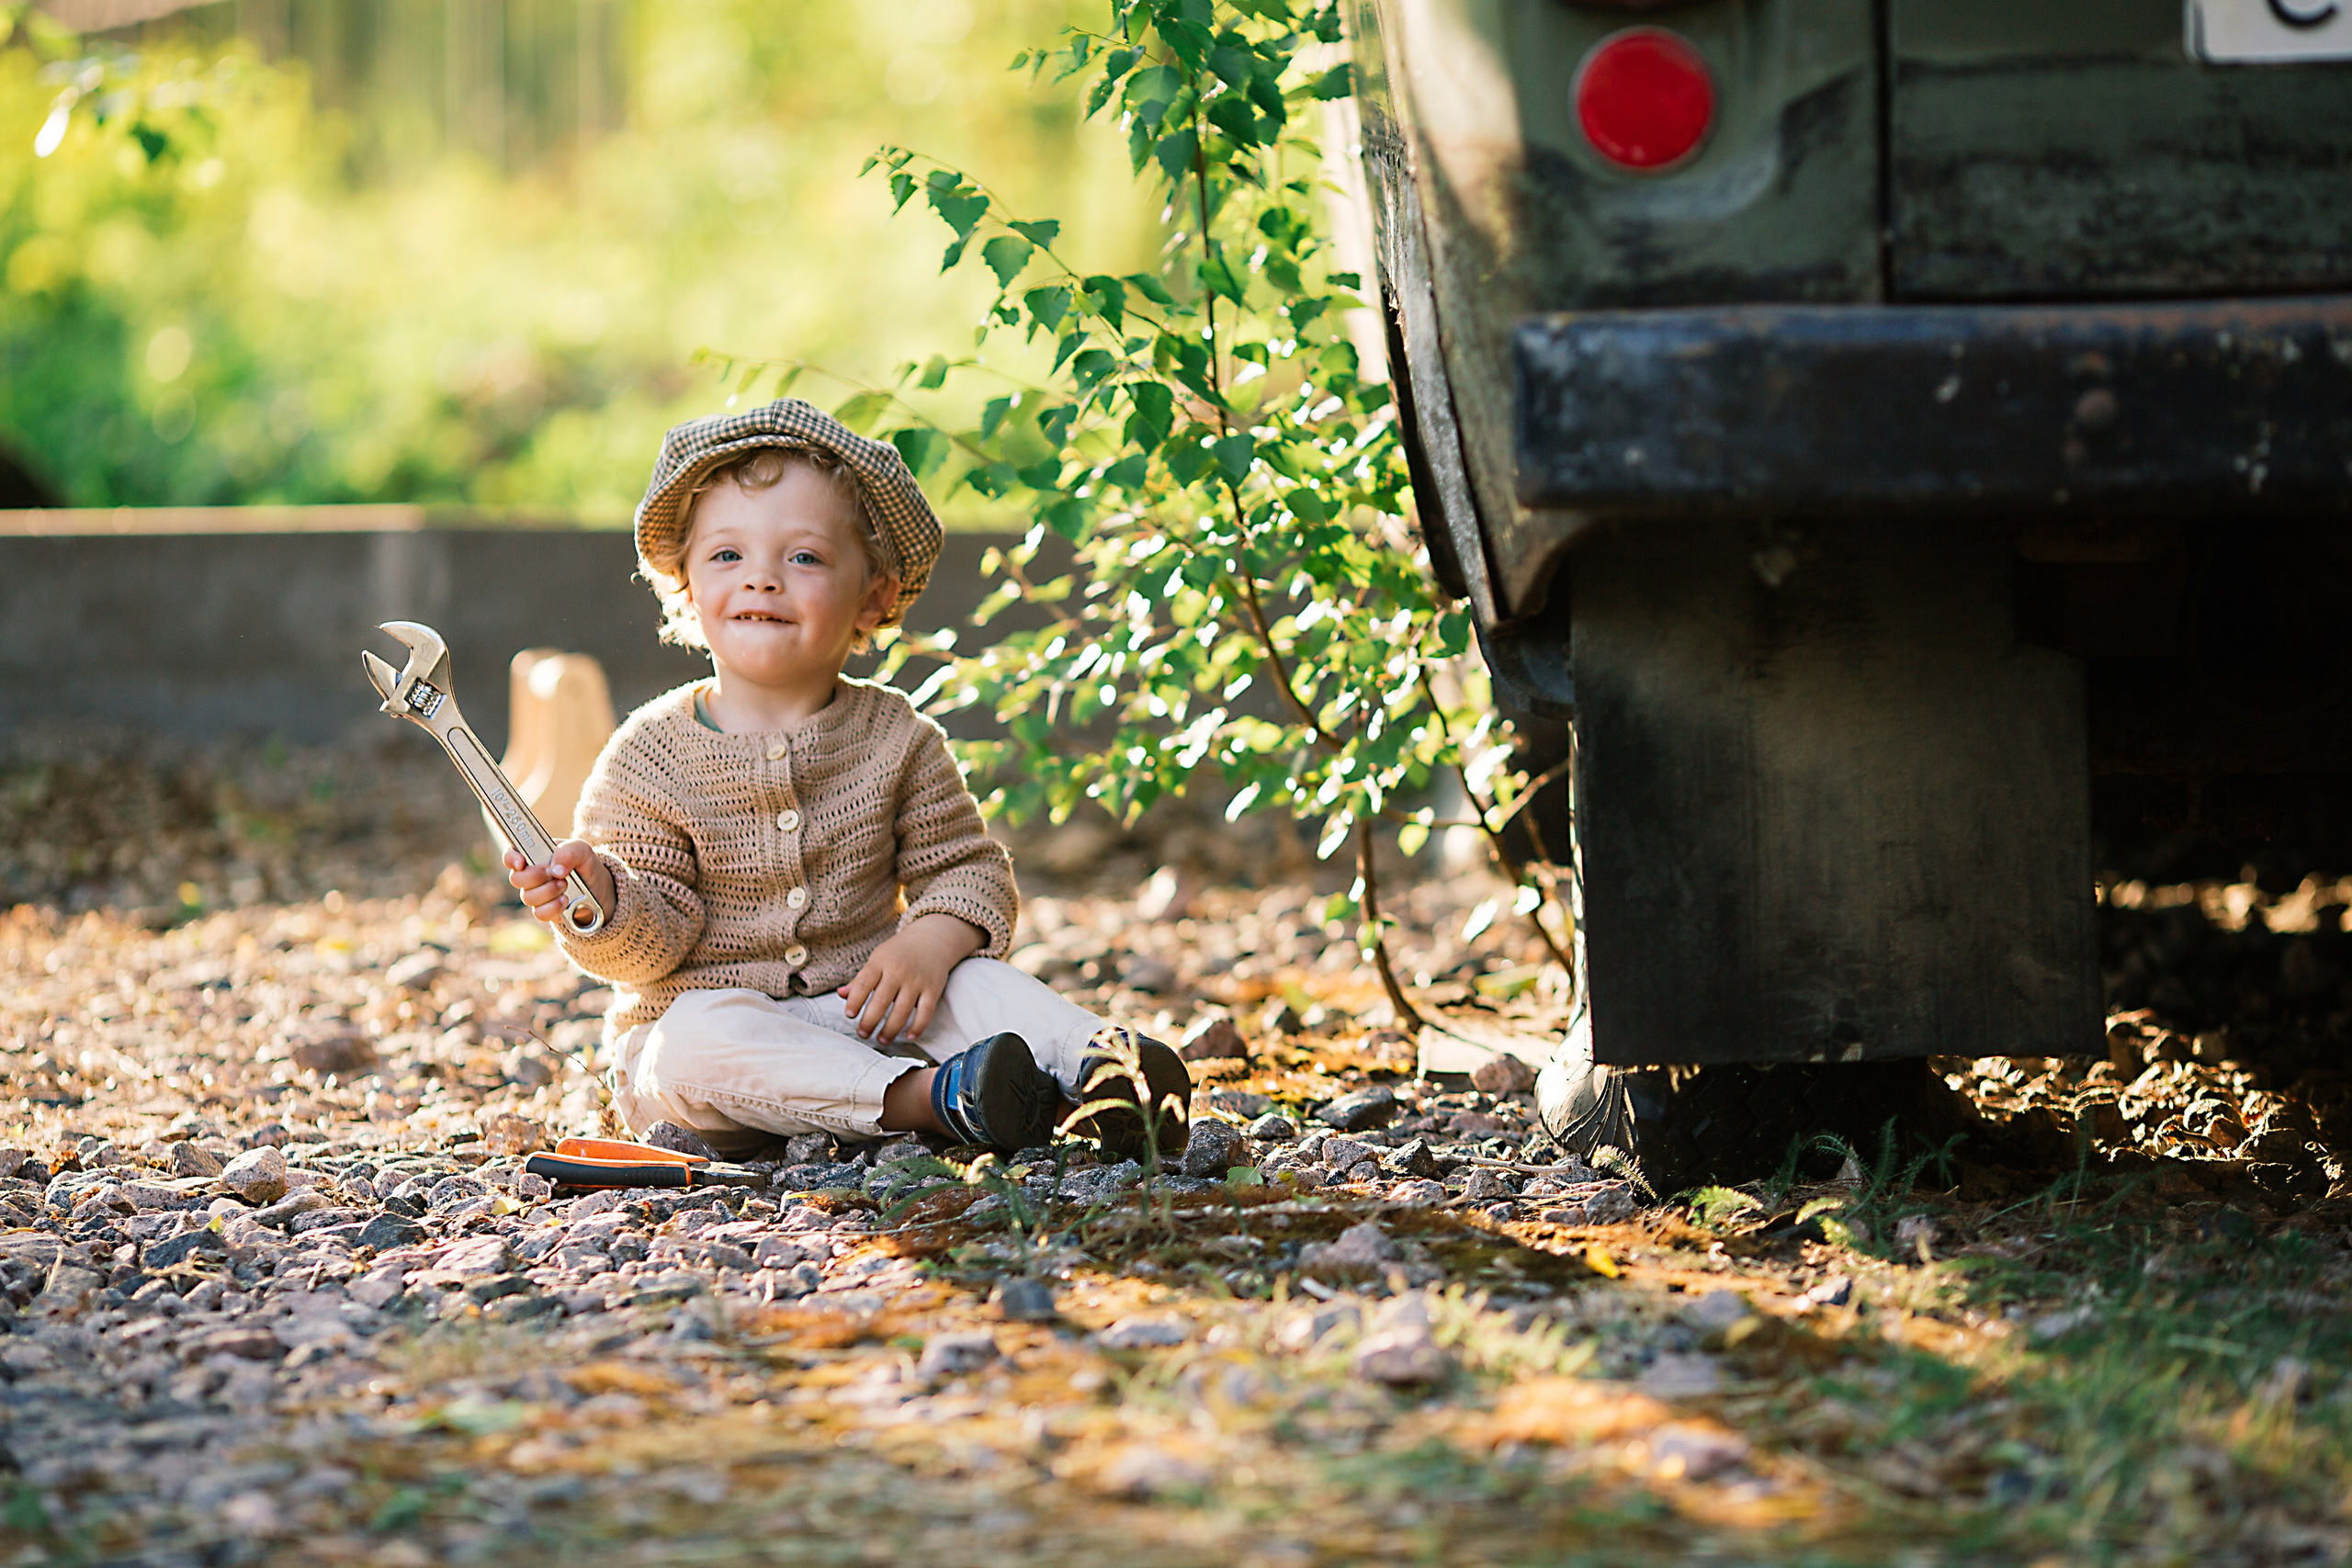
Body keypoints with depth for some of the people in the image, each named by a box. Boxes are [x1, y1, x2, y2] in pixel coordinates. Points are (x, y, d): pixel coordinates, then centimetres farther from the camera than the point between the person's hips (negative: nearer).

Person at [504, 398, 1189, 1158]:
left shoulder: (895, 739, 2)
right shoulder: (647, 759, -5)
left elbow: (968, 869, 3)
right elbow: (654, 943, -8)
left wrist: (932, 941, -19)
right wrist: (602, 898, -31)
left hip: (861, 1012, 3)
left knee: (977, 981, -21)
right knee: (702, 1031, -35)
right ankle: (931, 1097, -47)